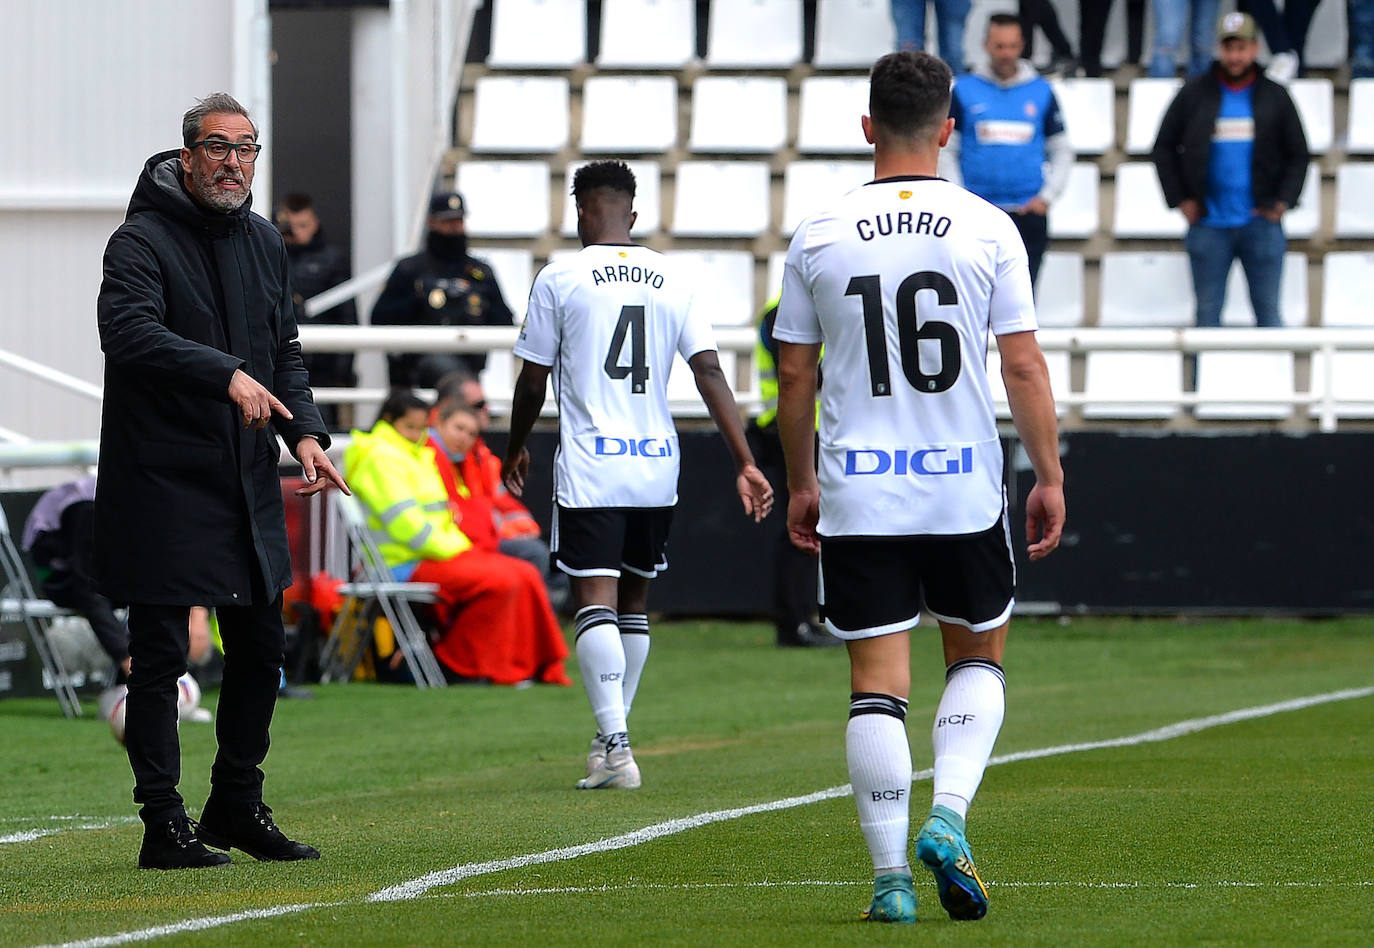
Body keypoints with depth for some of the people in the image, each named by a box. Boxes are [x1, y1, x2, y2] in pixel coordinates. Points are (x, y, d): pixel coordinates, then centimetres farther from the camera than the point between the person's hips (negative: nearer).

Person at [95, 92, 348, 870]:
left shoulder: (264, 242, 13)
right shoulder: (143, 242, -11)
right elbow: (128, 332, -28)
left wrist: (305, 432, 1)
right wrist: (228, 375, -38)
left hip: (248, 482, 7)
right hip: (162, 480, -7)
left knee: (261, 647, 12)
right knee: (160, 657, -3)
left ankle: (239, 806, 25)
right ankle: (164, 824, 1)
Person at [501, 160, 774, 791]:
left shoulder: (560, 279, -2)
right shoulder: (674, 281, 7)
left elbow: (533, 382, 2)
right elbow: (709, 372, 0)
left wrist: (516, 449, 19)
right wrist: (744, 463, 0)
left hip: (589, 465, -4)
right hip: (657, 464, 4)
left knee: (595, 602, -9)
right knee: (635, 602, 17)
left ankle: (615, 744, -23)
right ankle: (613, 736, 25)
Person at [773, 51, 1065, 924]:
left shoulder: (819, 237, 1)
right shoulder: (988, 229, -3)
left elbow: (794, 378, 6)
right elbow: (1024, 367, -4)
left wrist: (800, 484, 17)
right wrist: (1049, 476, 4)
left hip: (857, 495, 0)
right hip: (966, 489, 0)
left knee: (877, 680, 3)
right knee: (978, 655, 18)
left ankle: (891, 876, -1)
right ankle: (948, 818, -2)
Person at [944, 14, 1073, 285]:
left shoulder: (1040, 92, 7)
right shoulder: (965, 90, 4)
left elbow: (1062, 151, 13)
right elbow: (946, 149, 7)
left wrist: (1047, 196, 1)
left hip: (1028, 212, 1)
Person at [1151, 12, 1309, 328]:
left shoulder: (1274, 97, 5)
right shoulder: (1194, 94, 4)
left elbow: (1297, 155, 11)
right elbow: (1164, 149, 10)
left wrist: (1283, 201, -1)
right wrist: (1179, 199, 1)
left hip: (1261, 223, 0)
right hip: (1208, 224, 0)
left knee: (1268, 308, 1)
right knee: (1208, 311, 4)